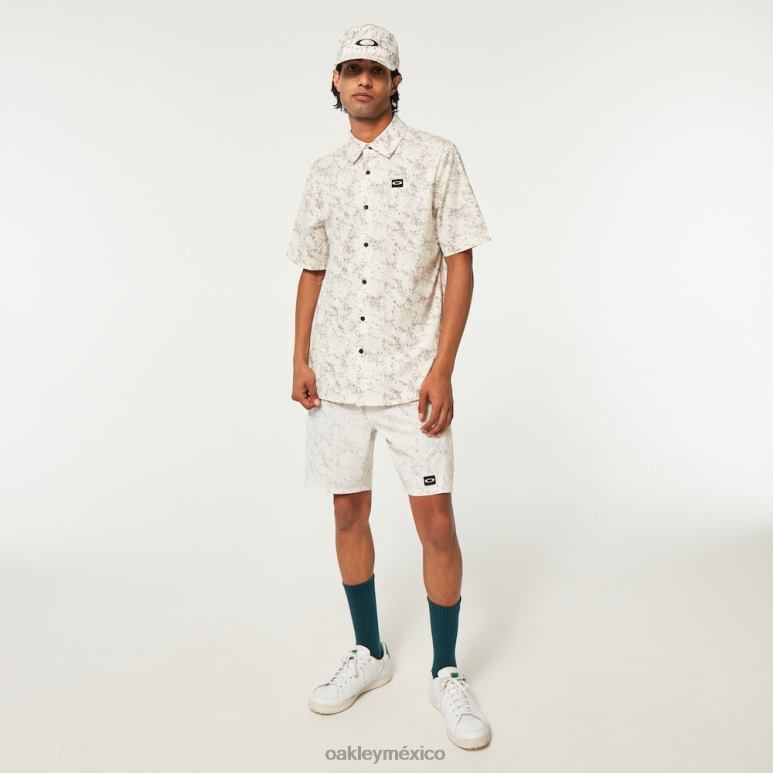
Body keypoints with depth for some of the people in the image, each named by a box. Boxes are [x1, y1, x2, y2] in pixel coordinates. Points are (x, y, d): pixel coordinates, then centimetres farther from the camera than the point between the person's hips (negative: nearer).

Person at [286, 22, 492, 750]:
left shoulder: (435, 157, 0)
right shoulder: (323, 173, 12)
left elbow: (460, 265, -5)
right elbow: (312, 271, 15)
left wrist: (442, 370, -13)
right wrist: (299, 358, 4)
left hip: (413, 377, -4)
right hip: (337, 376, 4)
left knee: (435, 522, -2)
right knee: (349, 514, 11)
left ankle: (446, 673, 18)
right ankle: (368, 654, 30)